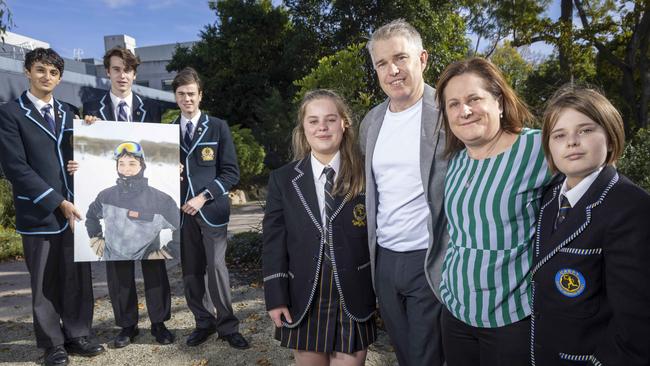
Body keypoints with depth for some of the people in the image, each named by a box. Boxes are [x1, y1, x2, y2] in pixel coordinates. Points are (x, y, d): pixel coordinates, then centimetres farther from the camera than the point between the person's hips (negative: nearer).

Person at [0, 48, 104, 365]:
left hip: (75, 208, 4)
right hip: (39, 212, -4)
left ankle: (77, 335, 24)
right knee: (45, 283, 7)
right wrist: (58, 202, -14)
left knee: (78, 277, 9)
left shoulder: (68, 113, 14)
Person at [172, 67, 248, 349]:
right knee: (190, 272, 6)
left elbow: (231, 172, -1)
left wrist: (204, 196, -11)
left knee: (216, 268, -7)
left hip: (212, 208, -3)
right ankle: (204, 323, 22)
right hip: (182, 210, 3)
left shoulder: (218, 127, 4)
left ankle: (228, 326, 9)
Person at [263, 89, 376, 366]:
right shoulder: (283, 179, 3)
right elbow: (273, 241, 1)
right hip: (304, 301, 2)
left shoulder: (365, 175, -2)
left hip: (353, 300, -1)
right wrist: (275, 297, -4)